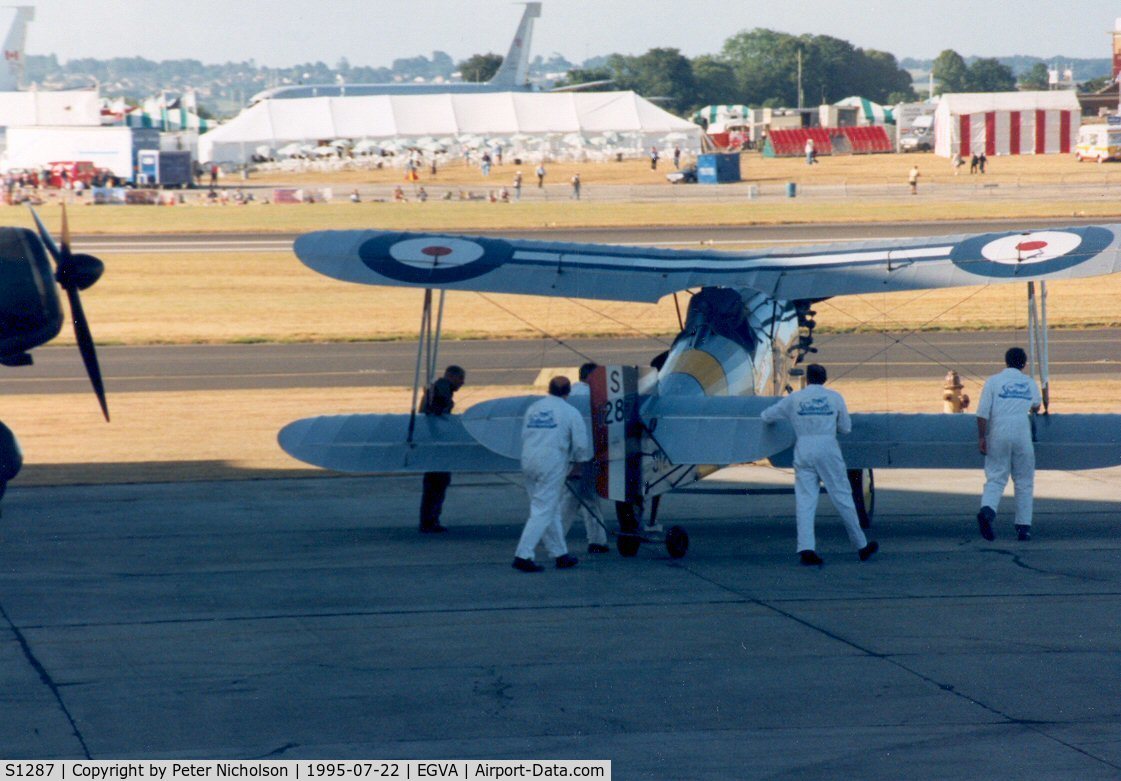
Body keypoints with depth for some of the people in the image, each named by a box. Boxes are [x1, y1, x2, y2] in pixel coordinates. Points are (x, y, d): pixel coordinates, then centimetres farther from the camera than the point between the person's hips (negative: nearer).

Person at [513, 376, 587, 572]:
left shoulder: (533, 408, 13)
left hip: (529, 462, 6)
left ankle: (560, 554, 23)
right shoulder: (570, 412, -2)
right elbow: (581, 444, -3)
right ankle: (523, 556, -12)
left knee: (551, 511, 16)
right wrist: (579, 461, 16)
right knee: (543, 512, -4)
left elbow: (524, 436, 14)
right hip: (552, 466, -6)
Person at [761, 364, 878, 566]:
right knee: (842, 498, 6)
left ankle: (806, 548, -17)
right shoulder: (834, 397, 5)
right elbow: (846, 428, 11)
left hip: (803, 451, 1)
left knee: (805, 501, -2)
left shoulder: (794, 399, 7)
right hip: (828, 451, -1)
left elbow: (767, 416, 15)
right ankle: (861, 546, 15)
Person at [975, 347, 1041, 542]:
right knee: (1024, 482, 9)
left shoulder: (993, 381, 3)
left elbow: (983, 412, -5)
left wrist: (981, 437, -3)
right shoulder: (1030, 383, 10)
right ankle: (1023, 527, 6)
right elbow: (1036, 406, 28)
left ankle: (987, 509, -27)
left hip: (998, 434, -1)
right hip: (1022, 434, 1)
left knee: (995, 477, 1)